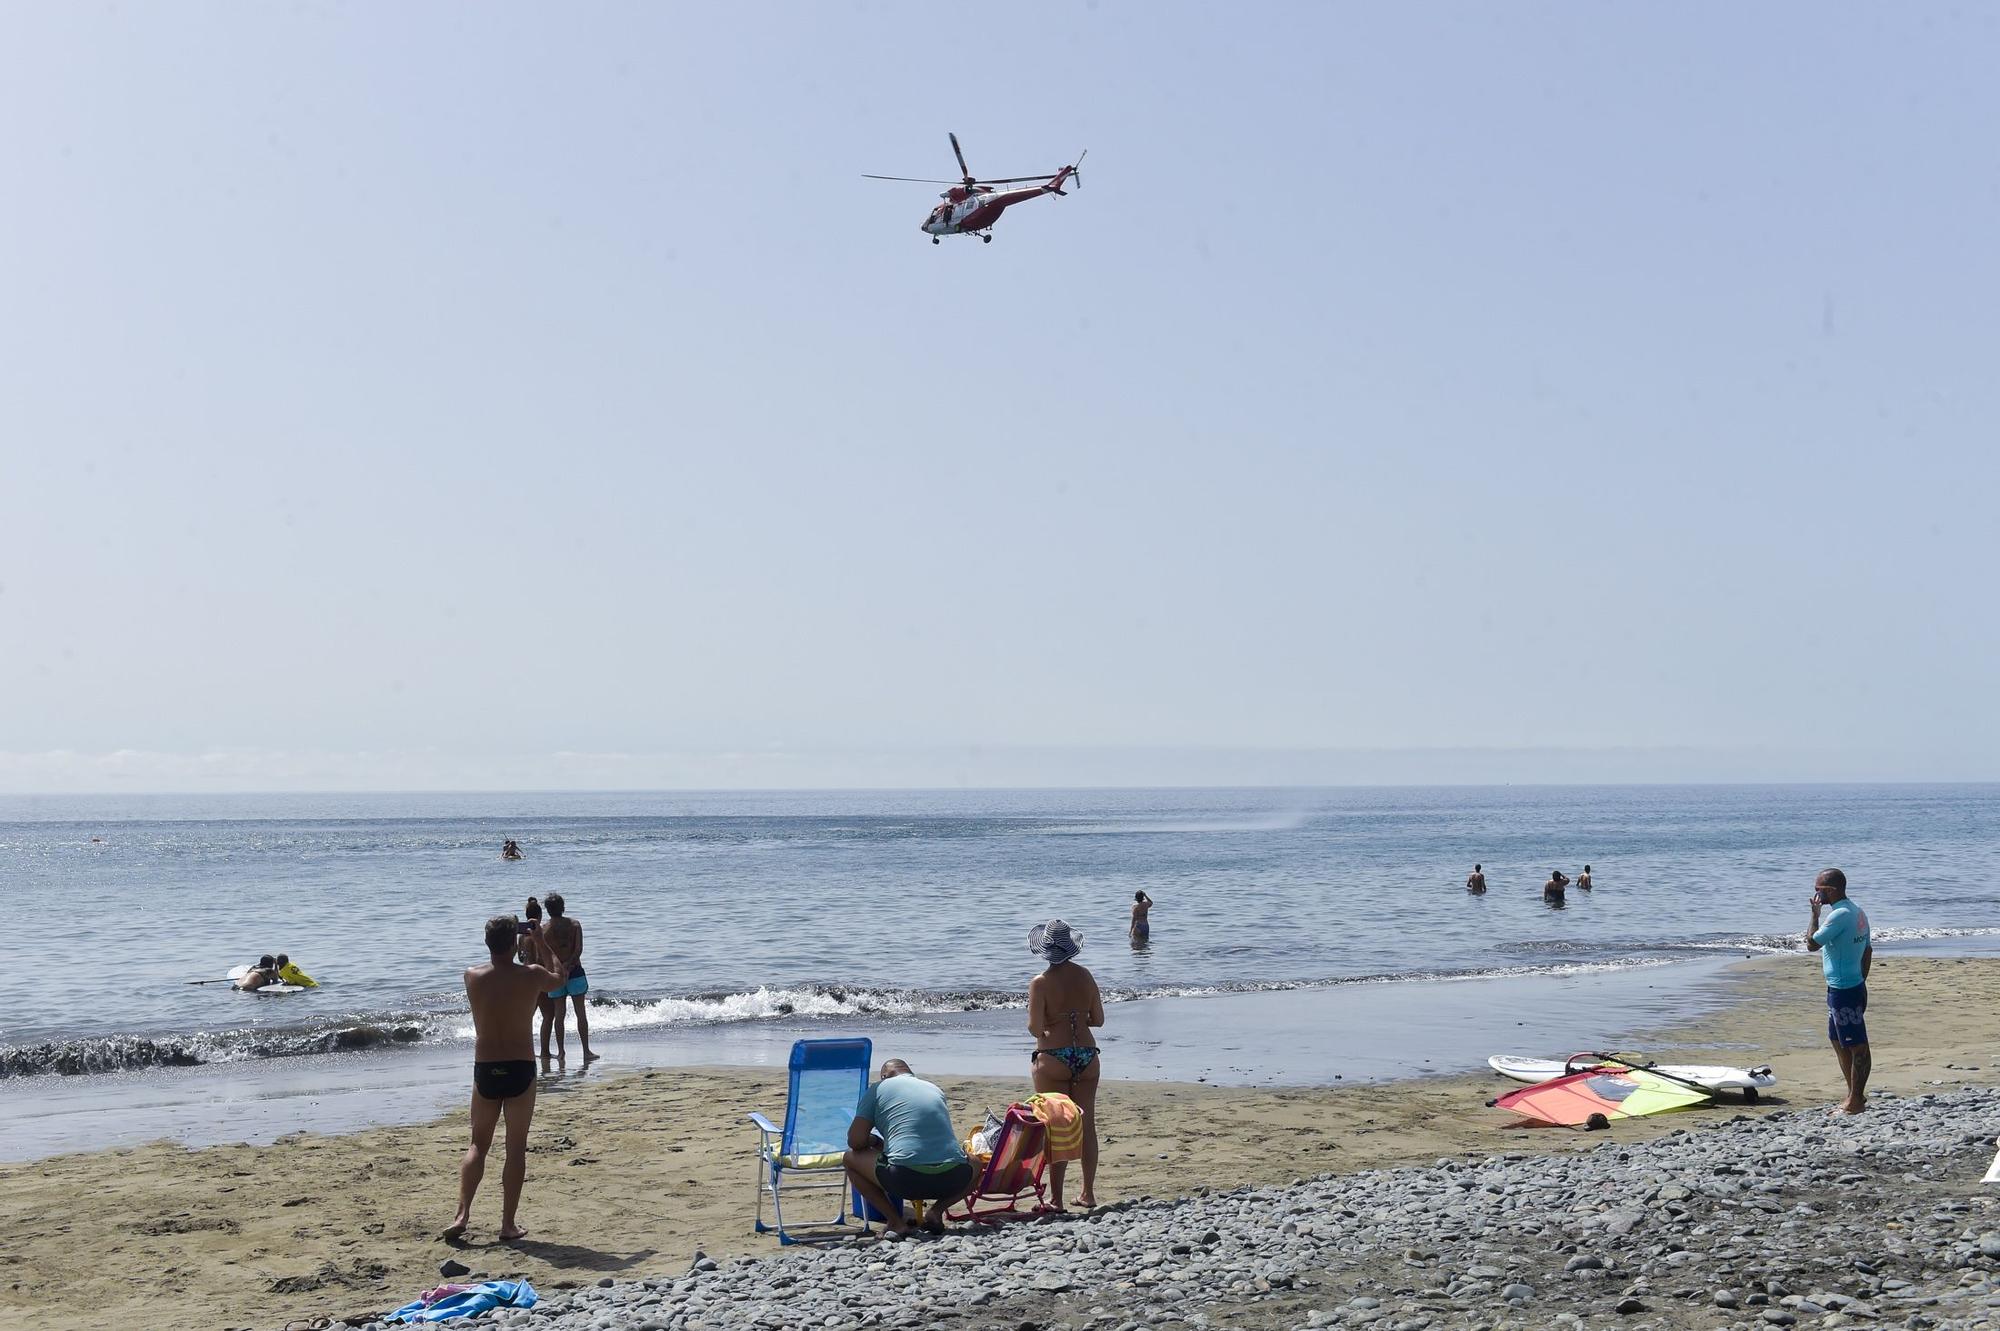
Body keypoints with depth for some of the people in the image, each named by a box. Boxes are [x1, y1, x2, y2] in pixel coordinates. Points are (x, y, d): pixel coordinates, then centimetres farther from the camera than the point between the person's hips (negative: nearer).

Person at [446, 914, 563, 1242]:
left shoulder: (472, 978, -6)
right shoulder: (531, 977, -8)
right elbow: (558, 976, 15)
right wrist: (540, 942, 24)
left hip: (485, 1070, 2)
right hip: (521, 1070, -1)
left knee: (478, 1145, 15)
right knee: (516, 1148, 7)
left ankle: (462, 1214, 2)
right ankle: (509, 1223, 8)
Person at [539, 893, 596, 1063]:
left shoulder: (543, 930, -1)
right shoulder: (574, 925, -1)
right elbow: (578, 949, -11)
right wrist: (568, 965, -11)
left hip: (554, 974, 0)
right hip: (575, 971, 0)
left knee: (558, 1014, 8)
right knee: (581, 1013, 4)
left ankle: (561, 1051, 8)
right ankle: (586, 1051, 2)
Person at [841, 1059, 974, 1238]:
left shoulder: (878, 1089, 12)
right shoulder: (935, 1089, 25)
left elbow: (855, 1141, 6)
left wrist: (875, 1142, 28)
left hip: (907, 1179, -4)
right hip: (953, 1179, 4)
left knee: (849, 1157, 20)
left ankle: (895, 1221, 9)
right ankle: (937, 1210, 12)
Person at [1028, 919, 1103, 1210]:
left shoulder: (1040, 983, -9)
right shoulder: (1086, 977, 3)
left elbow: (1036, 1028, -12)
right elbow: (1098, 1020, 7)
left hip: (1053, 1058, -4)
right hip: (1087, 1055, 4)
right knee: (1087, 1126, 12)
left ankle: (1056, 1198, -1)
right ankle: (1088, 1192, 19)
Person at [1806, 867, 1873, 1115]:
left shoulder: (1839, 915, -21)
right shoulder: (1856, 912, 11)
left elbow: (1811, 944, -18)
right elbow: (1868, 951, 17)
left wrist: (1815, 913, -9)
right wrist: (1860, 983, 22)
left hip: (1843, 990, -10)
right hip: (1853, 985, 10)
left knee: (1857, 1046, -2)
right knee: (1838, 1040, 20)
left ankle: (1855, 1102, 4)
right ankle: (1855, 1094, 28)